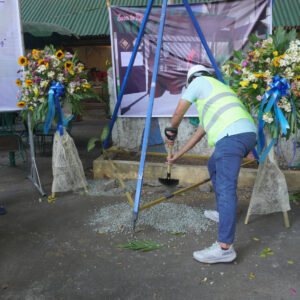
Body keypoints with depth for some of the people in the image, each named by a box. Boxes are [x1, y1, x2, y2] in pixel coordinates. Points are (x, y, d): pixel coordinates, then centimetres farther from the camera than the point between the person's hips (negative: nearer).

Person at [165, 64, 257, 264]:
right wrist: (178, 154, 40)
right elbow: (200, 132, 37)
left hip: (232, 136, -9)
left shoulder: (199, 82, 14)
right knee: (214, 167, 30)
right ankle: (224, 213, 38)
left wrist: (171, 133, 33)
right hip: (248, 133, 9)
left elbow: (178, 114, 12)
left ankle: (225, 248, -18)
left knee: (226, 189, -15)